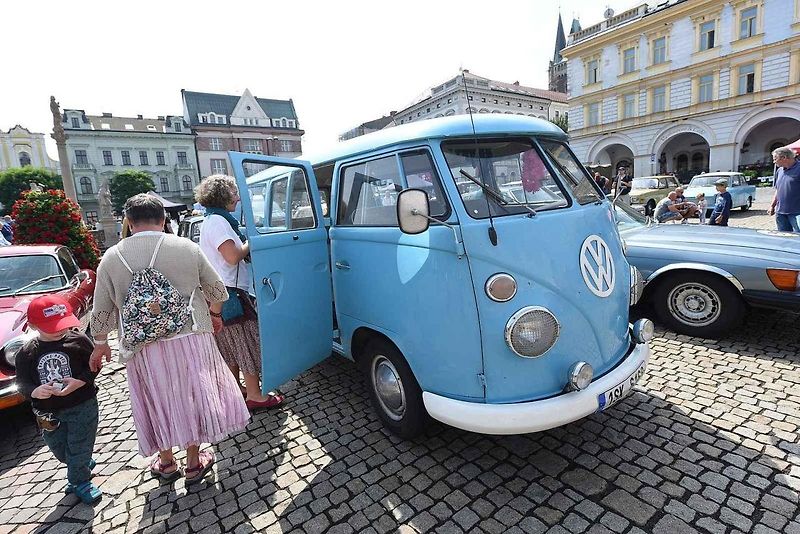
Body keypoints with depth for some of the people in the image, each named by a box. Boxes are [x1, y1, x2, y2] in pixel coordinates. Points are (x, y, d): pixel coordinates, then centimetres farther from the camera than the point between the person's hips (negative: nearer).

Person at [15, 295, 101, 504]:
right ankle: (86, 465, 47)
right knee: (61, 451, 19)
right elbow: (22, 382, -2)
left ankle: (79, 482, 29)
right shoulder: (27, 353, -4)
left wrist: (79, 382, -23)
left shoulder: (78, 340, -11)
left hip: (82, 406, -3)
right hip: (48, 413, 4)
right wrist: (35, 392, -22)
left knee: (78, 448, 4)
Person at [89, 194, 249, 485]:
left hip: (143, 348, 2)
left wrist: (100, 344, 22)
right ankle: (194, 464, 29)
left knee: (158, 403, 18)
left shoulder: (111, 258, -1)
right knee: (192, 397, 14)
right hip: (190, 340, -1)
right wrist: (213, 315, 23)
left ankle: (166, 463, 38)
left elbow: (101, 312, 5)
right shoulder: (187, 247, -4)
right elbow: (217, 291, 3)